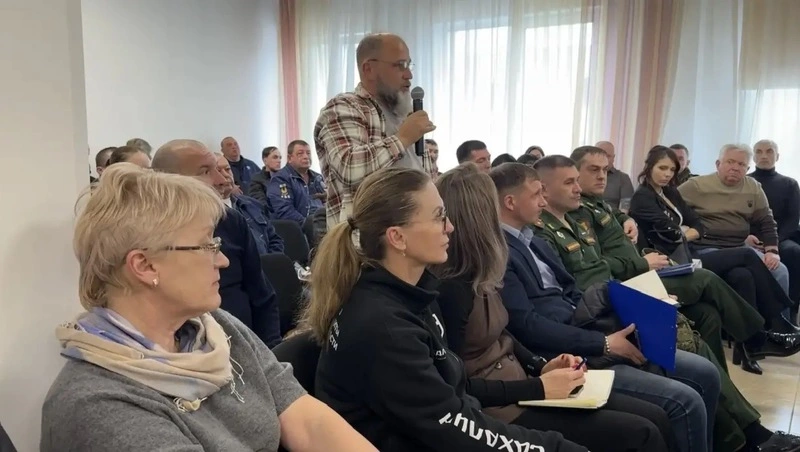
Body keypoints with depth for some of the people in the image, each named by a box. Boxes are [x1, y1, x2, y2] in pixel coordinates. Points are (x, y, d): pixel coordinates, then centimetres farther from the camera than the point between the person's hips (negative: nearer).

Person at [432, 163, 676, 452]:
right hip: (502, 410, -9)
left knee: (655, 418, 6)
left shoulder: (478, 276, 5)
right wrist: (537, 388, -18)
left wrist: (541, 366, 1)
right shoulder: (451, 290, -22)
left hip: (518, 386, 9)